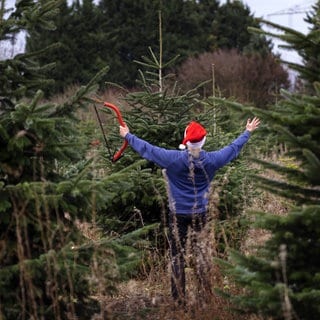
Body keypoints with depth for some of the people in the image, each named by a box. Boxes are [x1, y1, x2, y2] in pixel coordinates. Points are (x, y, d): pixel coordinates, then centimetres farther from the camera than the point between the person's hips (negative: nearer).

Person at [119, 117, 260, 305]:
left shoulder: (174, 159, -17)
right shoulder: (211, 160, -9)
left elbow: (147, 150, -8)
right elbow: (233, 149, 7)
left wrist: (127, 136, 7)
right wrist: (248, 133, 24)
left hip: (178, 214, -2)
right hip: (200, 213, 2)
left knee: (178, 256, 5)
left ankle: (179, 298, 6)